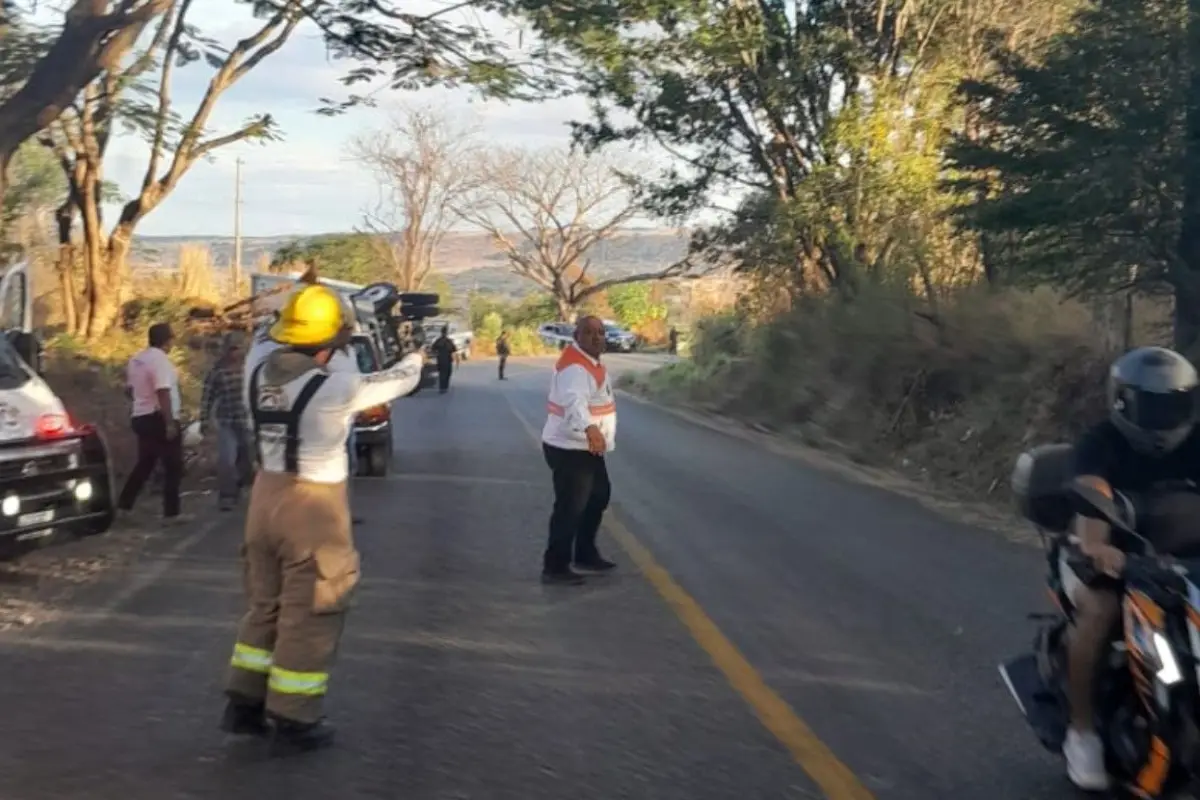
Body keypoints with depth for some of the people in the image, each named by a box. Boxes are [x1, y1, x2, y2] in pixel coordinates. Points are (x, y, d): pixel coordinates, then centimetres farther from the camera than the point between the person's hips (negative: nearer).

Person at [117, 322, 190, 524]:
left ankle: (123, 505, 15)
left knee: (144, 464, 17)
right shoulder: (160, 359, -17)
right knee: (173, 466, -1)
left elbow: (129, 389, 20)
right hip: (159, 419, -9)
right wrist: (170, 423, -25)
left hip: (141, 417, 9)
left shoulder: (137, 359, 11)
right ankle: (171, 513, -1)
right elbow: (163, 393, -25)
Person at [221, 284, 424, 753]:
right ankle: (292, 722, 14)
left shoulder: (260, 372, -3)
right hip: (312, 505, -7)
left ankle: (244, 705, 27)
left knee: (266, 604, 21)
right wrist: (415, 360, 19)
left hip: (266, 495, 7)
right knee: (308, 615, 6)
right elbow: (397, 381, -2)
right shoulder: (335, 387, -18)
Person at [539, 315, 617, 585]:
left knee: (599, 496, 22)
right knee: (570, 507, -9)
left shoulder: (589, 360, 9)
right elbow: (575, 401, -45)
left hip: (586, 447, 11)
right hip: (569, 449, -11)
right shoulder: (575, 367, -25)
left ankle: (585, 555, 36)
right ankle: (555, 567, -1)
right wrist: (590, 427, -63)